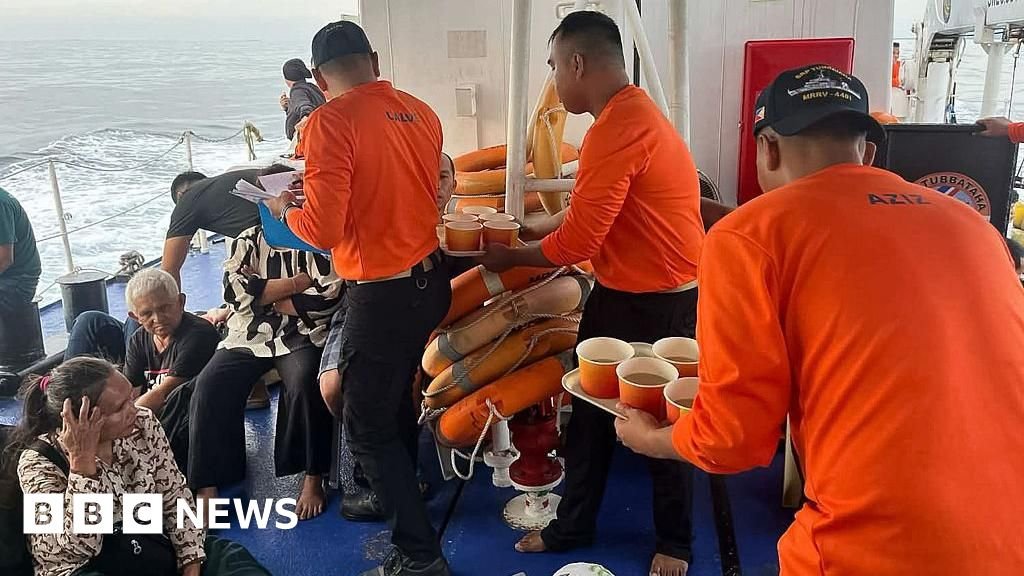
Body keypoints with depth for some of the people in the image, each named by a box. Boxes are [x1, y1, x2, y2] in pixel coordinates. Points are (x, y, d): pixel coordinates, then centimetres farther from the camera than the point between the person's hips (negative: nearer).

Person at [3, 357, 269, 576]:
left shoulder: (143, 424, -4)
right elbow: (81, 547, -23)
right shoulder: (39, 463, -14)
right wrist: (82, 460, -28)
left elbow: (176, 497, 2)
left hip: (152, 547, 4)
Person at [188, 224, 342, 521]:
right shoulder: (248, 240, 10)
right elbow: (234, 290, -7)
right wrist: (297, 282, -11)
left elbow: (328, 298, -12)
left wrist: (263, 293, -5)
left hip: (301, 336, -3)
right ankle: (206, 486, -13)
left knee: (305, 383, -32)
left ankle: (313, 480, -17)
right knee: (209, 385, -21)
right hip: (249, 337, 3)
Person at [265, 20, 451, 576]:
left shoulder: (331, 121, -16)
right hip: (431, 281, 7)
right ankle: (399, 495, 46)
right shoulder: (421, 112, 4)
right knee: (397, 398, 26)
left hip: (383, 296, -7)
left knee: (368, 428, 7)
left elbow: (322, 231, -20)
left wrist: (286, 209, 2)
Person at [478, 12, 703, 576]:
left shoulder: (618, 128, -25)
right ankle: (572, 527, 34)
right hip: (619, 292, 10)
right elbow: (585, 213, 14)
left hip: (658, 303, -10)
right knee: (589, 412, 17)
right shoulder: (627, 114, 9)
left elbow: (577, 240, -23)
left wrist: (509, 257, -7)